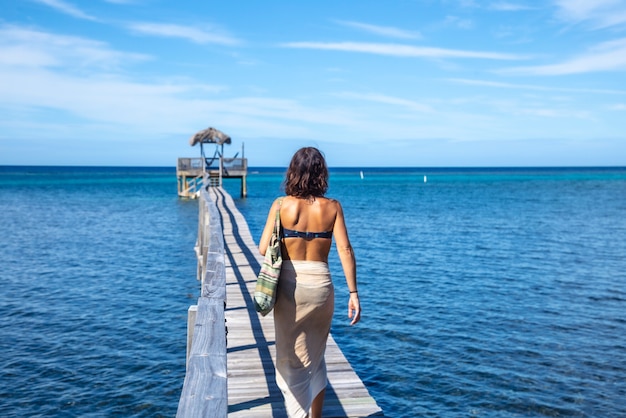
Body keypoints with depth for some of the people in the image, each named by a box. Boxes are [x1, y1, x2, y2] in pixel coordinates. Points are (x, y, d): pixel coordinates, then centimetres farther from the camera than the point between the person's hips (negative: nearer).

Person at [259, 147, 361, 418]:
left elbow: (263, 248, -7)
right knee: (315, 359, 22)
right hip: (321, 286, 2)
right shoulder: (332, 207, -2)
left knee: (291, 362, 10)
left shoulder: (281, 205, -5)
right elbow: (345, 250, -6)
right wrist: (353, 292, -3)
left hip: (289, 286, -2)